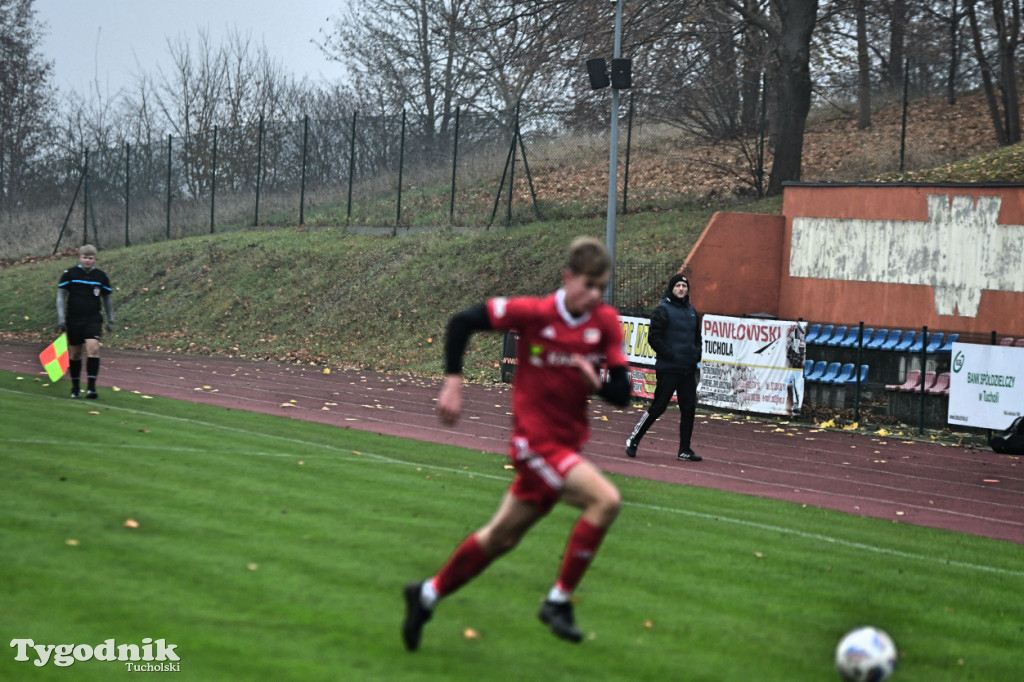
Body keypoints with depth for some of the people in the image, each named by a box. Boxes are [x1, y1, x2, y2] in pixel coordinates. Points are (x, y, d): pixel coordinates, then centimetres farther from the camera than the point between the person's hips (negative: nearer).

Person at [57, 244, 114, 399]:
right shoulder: (69, 274, 0)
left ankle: (91, 387, -22)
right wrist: (61, 317, -6)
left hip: (93, 319, 0)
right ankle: (75, 388, 22)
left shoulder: (101, 276, 5)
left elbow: (106, 299, 15)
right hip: (73, 320, 0)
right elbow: (61, 296, 3)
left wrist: (110, 320, 16)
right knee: (74, 354, 7)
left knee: (93, 348, -20)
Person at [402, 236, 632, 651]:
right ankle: (559, 600, -14)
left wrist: (596, 382, -22)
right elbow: (461, 322, -5)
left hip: (567, 445, 5)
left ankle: (427, 594, 33)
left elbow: (621, 395, -1)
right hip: (535, 441, -5)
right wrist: (453, 382, -10)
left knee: (500, 537, 15)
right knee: (605, 499, -24)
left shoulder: (606, 324, -2)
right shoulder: (533, 313, -13)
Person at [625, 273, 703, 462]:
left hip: (688, 369, 6)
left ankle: (684, 451, 8)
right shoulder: (663, 310, -5)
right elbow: (653, 338, -10)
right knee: (658, 407, -4)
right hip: (668, 369, -6)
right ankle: (633, 440, 11)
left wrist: (697, 357, 11)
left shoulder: (691, 312, 15)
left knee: (689, 409, 3)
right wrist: (670, 355, -15)